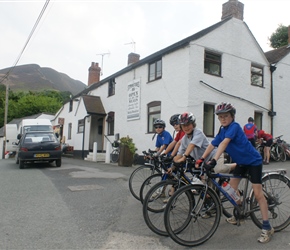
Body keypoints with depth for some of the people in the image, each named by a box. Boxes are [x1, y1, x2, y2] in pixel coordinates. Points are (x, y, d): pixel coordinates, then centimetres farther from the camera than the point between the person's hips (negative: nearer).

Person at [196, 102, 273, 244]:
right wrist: (201, 159, -12)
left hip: (253, 160, -8)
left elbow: (224, 143, -37)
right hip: (241, 161, 8)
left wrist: (214, 160, -46)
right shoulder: (222, 131, 0)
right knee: (232, 187, 8)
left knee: (257, 193, -10)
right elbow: (212, 145, -3)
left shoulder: (234, 126, -24)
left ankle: (267, 228, -1)